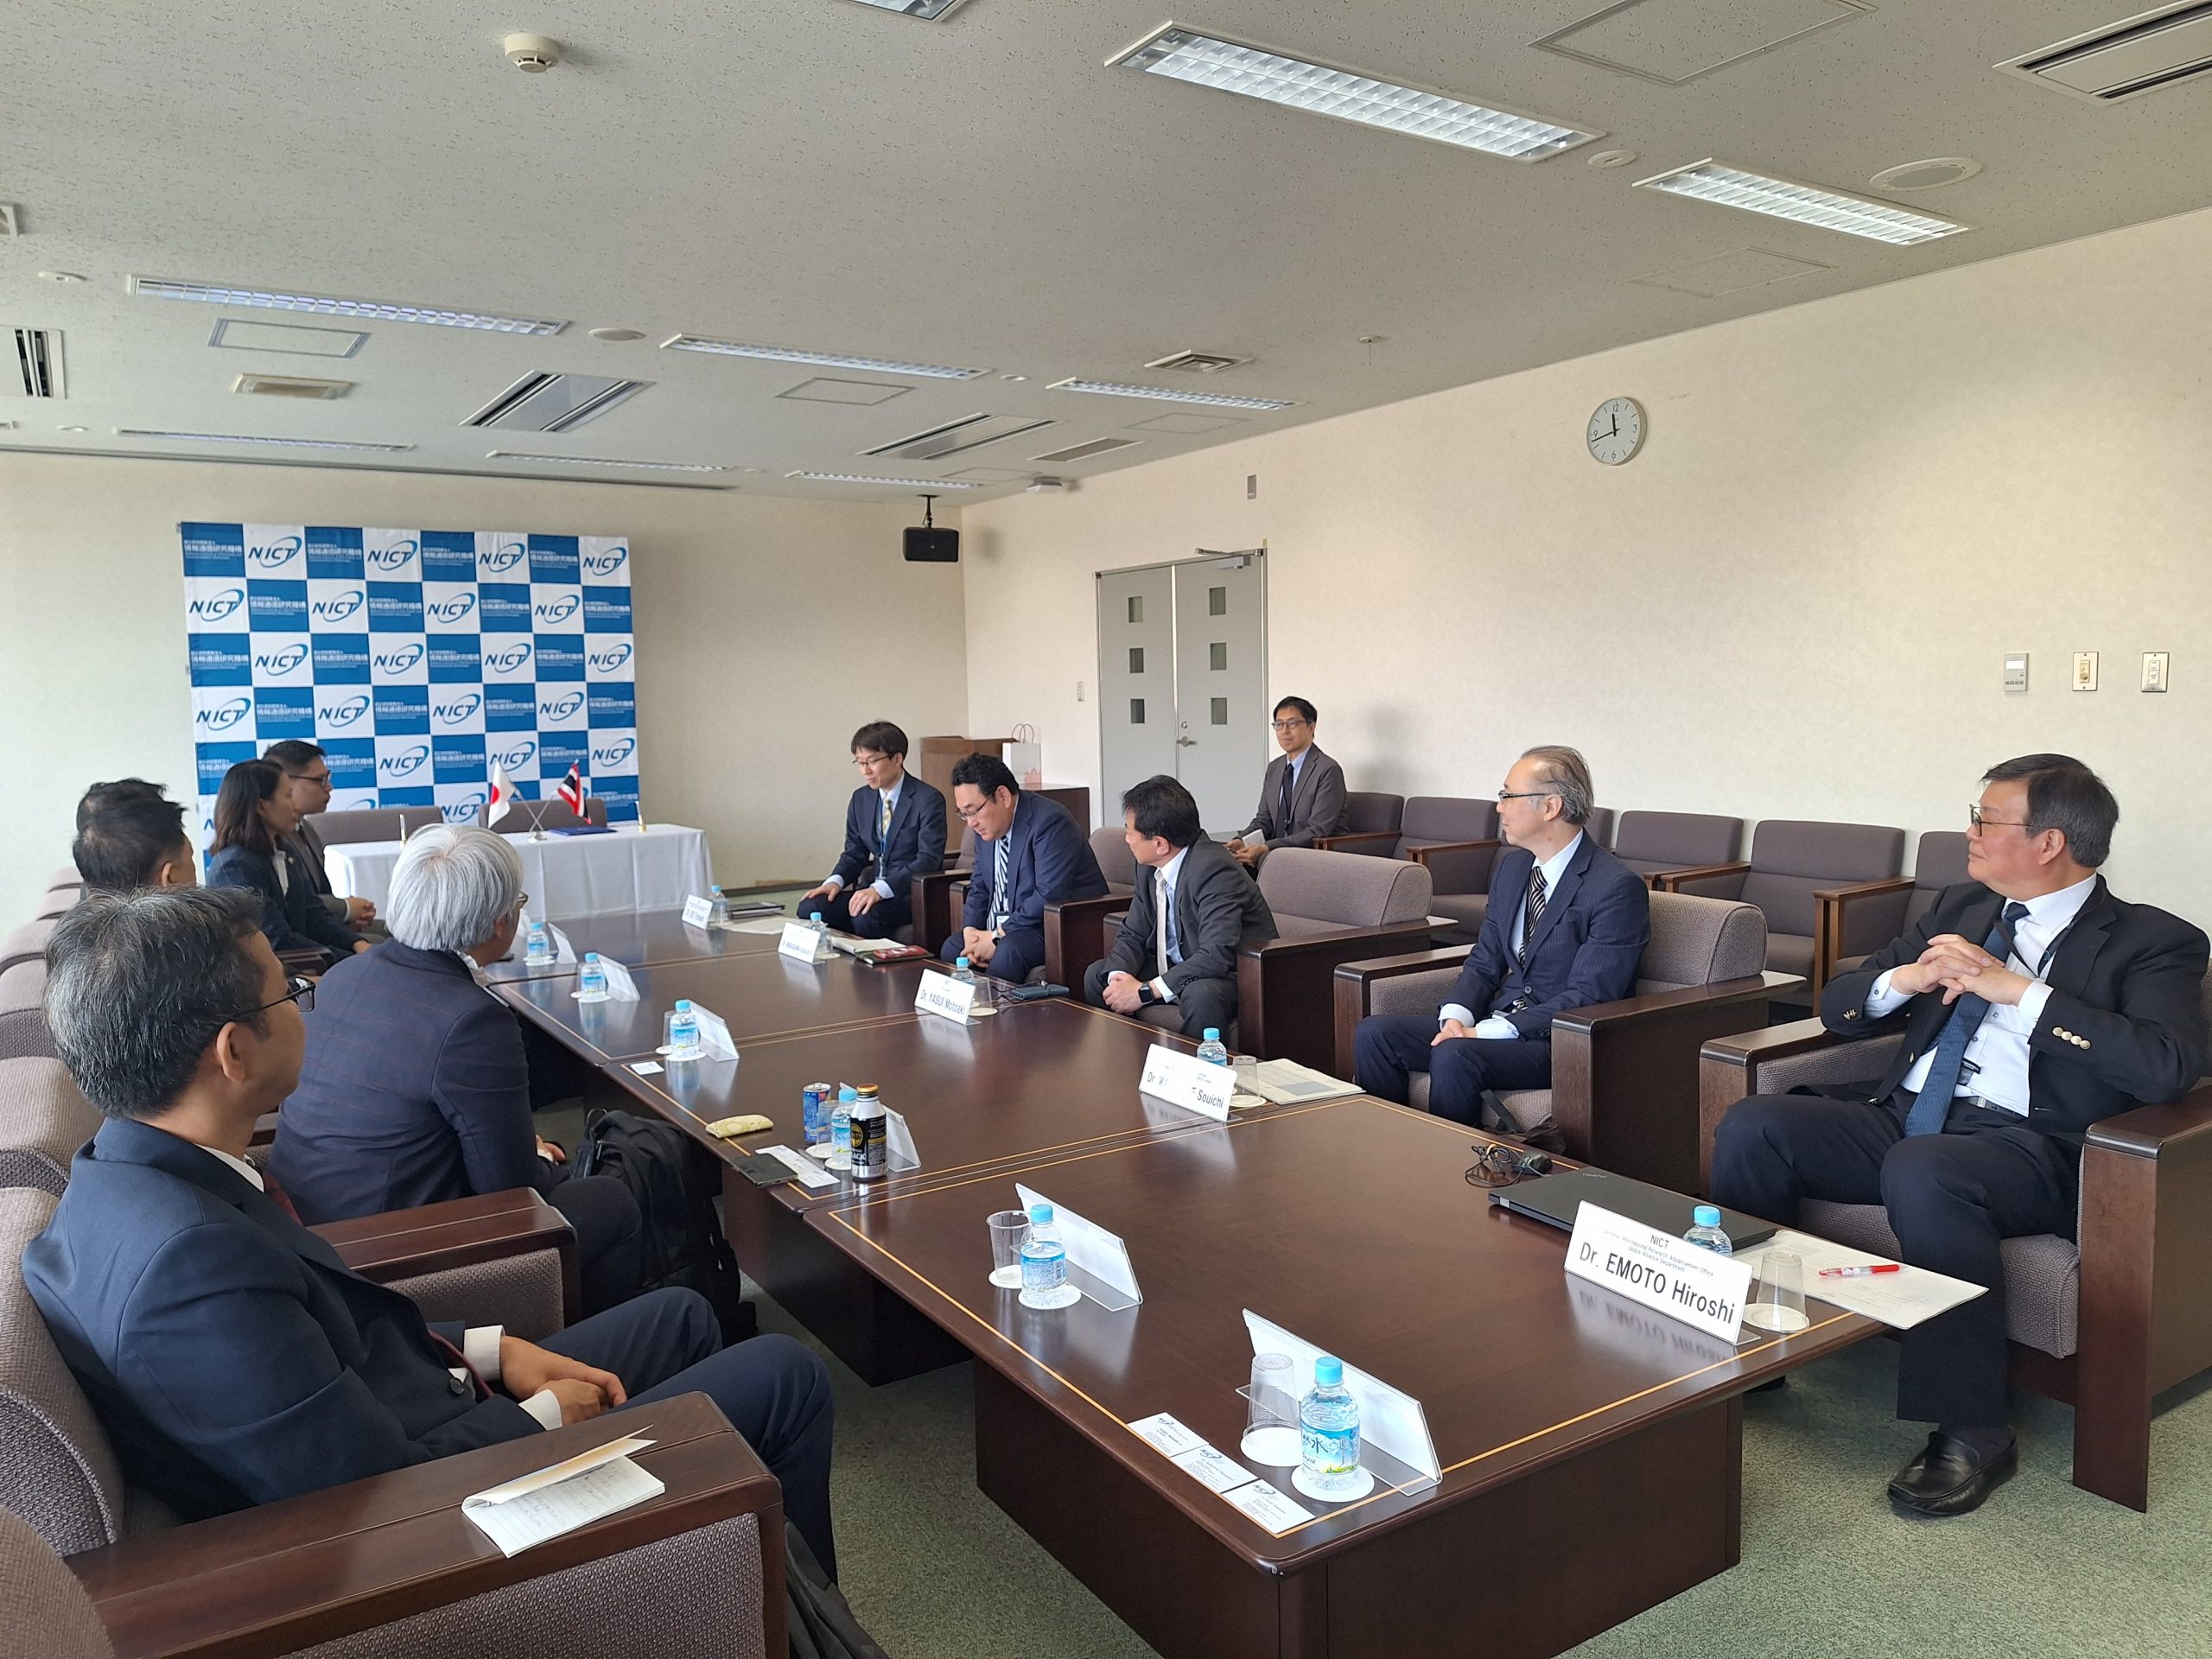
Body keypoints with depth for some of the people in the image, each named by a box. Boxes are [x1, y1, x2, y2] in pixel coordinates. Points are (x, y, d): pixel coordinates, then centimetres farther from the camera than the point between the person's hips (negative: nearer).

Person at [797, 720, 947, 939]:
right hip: (876, 891, 6)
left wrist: (881, 889, -30)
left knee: (866, 917, -34)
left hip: (915, 894, -6)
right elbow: (854, 853, 16)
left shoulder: (928, 800, -10)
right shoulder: (861, 798, 11)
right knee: (810, 907, -16)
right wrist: (835, 881, -7)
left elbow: (928, 859, -18)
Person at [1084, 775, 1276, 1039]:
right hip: (1179, 967, 8)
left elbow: (1217, 955, -35)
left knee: (1200, 993, -38)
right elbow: (1132, 936, 6)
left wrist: (1145, 991, -32)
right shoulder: (1151, 868, -2)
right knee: (1097, 975, 5)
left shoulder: (1215, 870, -27)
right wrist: (1119, 977, -16)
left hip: (1231, 975, -8)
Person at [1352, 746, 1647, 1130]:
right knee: (1375, 1033, -9)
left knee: (1455, 1056, -33)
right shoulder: (1513, 865, 10)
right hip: (1500, 1021, 8)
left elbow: (1587, 997, -19)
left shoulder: (1617, 887, -15)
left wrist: (1488, 1033, -23)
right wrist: (1457, 1017, -7)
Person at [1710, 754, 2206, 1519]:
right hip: (1904, 1113, 6)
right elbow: (1837, 1006, 18)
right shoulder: (1958, 908, 18)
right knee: (1753, 1126, -18)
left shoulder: (2150, 941, 2)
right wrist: (1904, 979, -4)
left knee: (1922, 1172, -38)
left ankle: (1971, 1433, -22)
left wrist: (2018, 989, -17)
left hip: (2027, 1143, -6)